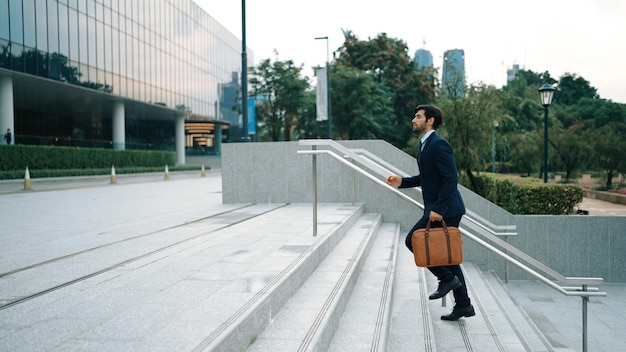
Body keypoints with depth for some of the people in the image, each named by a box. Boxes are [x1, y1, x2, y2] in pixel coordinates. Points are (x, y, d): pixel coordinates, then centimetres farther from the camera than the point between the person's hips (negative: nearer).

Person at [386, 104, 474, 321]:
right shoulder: (425, 144, 15)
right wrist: (402, 182, 12)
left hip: (444, 210, -10)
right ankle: (463, 304, 18)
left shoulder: (438, 144, -16)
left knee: (413, 240, -5)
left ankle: (447, 278, 3)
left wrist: (438, 209, -25)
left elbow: (451, 179, -22)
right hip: (438, 209, 10)